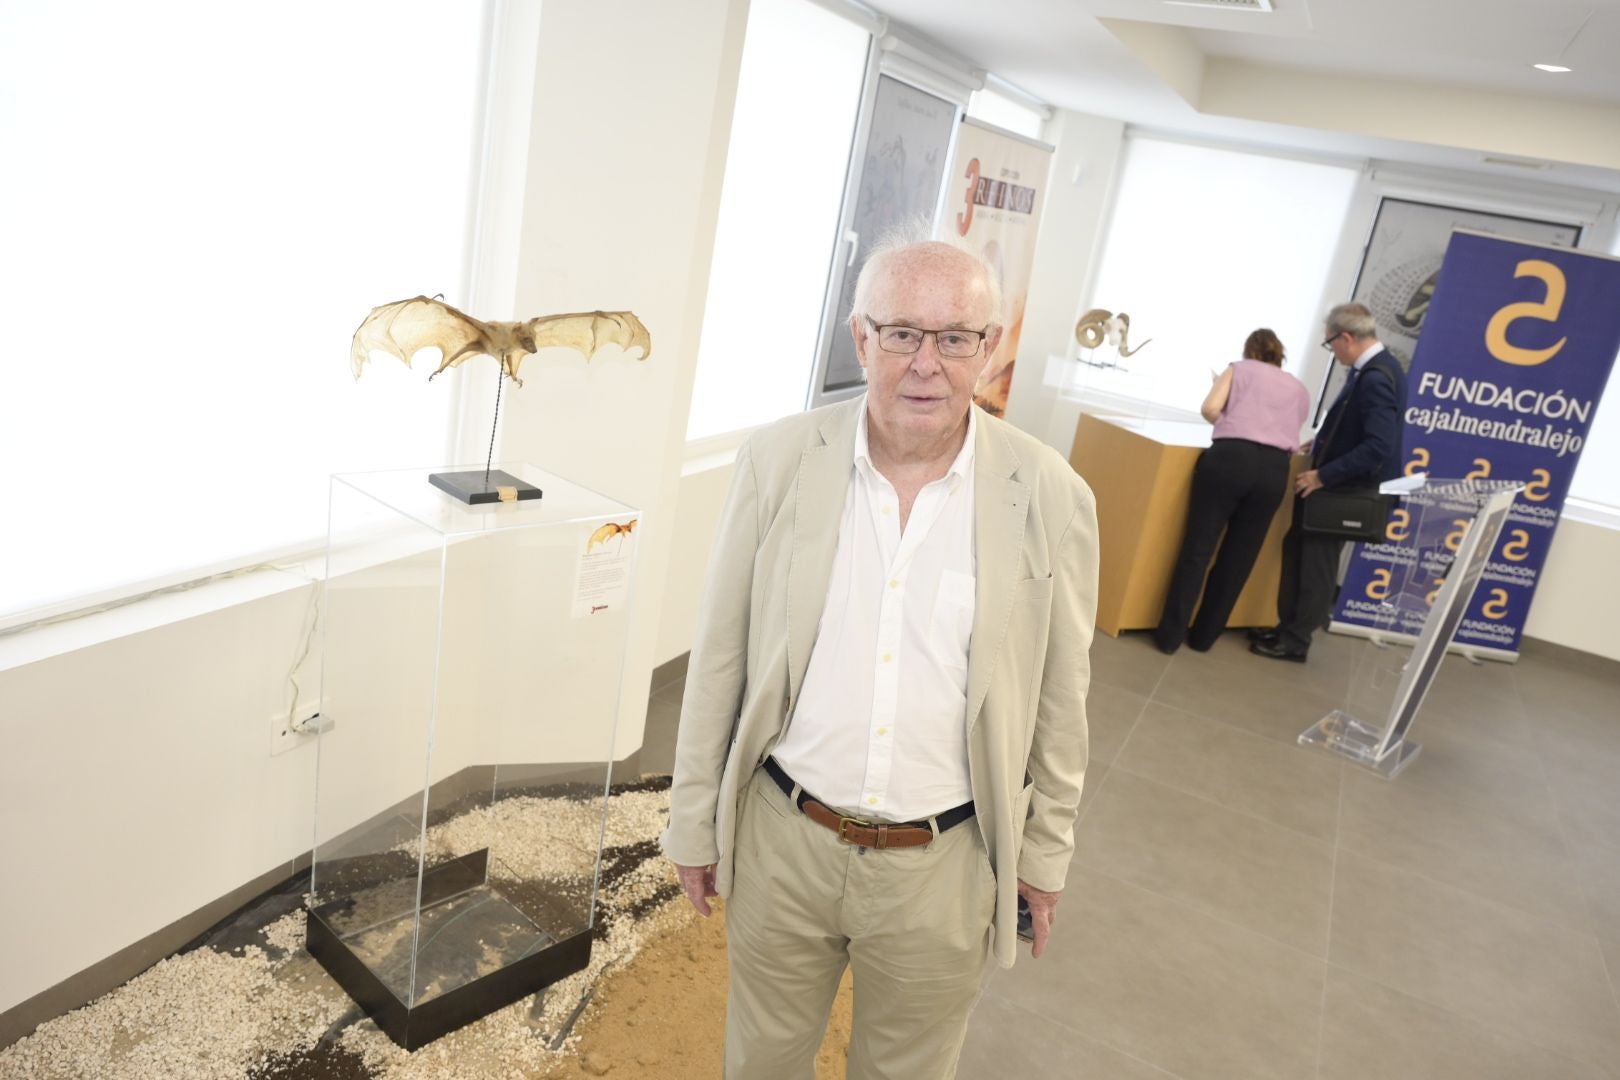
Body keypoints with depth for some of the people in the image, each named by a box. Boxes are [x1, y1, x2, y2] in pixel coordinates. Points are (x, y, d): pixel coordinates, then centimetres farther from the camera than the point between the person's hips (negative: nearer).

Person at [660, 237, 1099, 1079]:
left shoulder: (1051, 497, -11)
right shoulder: (779, 459, -9)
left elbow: (1058, 699, 0)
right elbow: (719, 660, -2)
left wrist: (1046, 853, 7)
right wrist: (695, 821, 3)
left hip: (942, 865, 0)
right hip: (781, 842, 1)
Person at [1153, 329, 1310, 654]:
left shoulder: (1239, 369, 17)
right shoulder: (1299, 389, 26)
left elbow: (1210, 409, 1)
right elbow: (1292, 432, 20)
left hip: (1231, 456, -2)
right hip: (1274, 469, 3)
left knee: (1197, 548, 0)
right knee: (1238, 557, 11)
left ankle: (1170, 635, -1)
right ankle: (1204, 635, 19)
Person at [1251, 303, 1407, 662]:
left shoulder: (1375, 379, -25)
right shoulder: (1373, 368, 6)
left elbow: (1377, 447, -30)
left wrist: (1323, 475, -25)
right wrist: (1327, 444, 8)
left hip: (1345, 487, -10)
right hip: (1338, 480, 10)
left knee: (1317, 561, 2)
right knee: (1297, 549, 16)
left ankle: (1296, 640, 15)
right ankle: (1288, 627, 27)